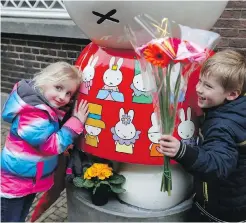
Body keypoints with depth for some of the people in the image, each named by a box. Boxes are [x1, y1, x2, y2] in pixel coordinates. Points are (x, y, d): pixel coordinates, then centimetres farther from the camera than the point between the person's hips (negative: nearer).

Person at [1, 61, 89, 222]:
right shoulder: (31, 114, -29)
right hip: (16, 181, -8)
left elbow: (55, 136, 16)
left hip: (32, 179, 9)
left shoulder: (49, 108, 1)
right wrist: (76, 121, -27)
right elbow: (53, 145, -28)